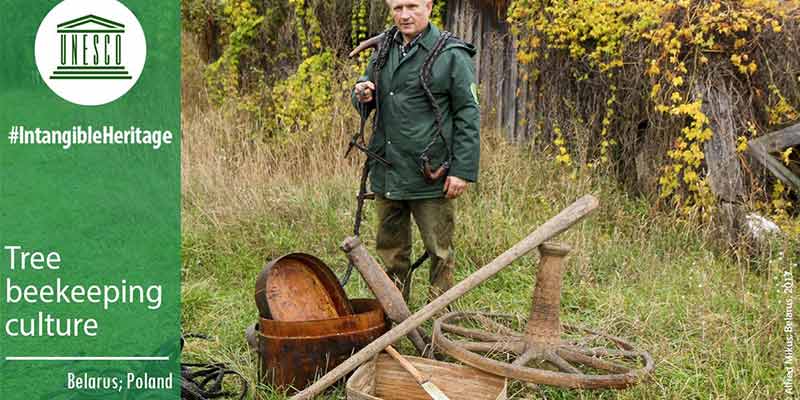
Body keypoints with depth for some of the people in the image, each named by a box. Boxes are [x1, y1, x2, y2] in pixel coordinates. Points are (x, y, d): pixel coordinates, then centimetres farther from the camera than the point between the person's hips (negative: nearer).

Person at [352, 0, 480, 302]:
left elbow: (468, 117, -9)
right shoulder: (383, 52, 12)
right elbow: (365, 103, 23)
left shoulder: (452, 56, -7)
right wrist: (362, 95, -3)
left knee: (438, 250, 3)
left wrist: (463, 171, -15)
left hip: (429, 175, -6)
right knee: (391, 247, 16)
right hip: (386, 172, 6)